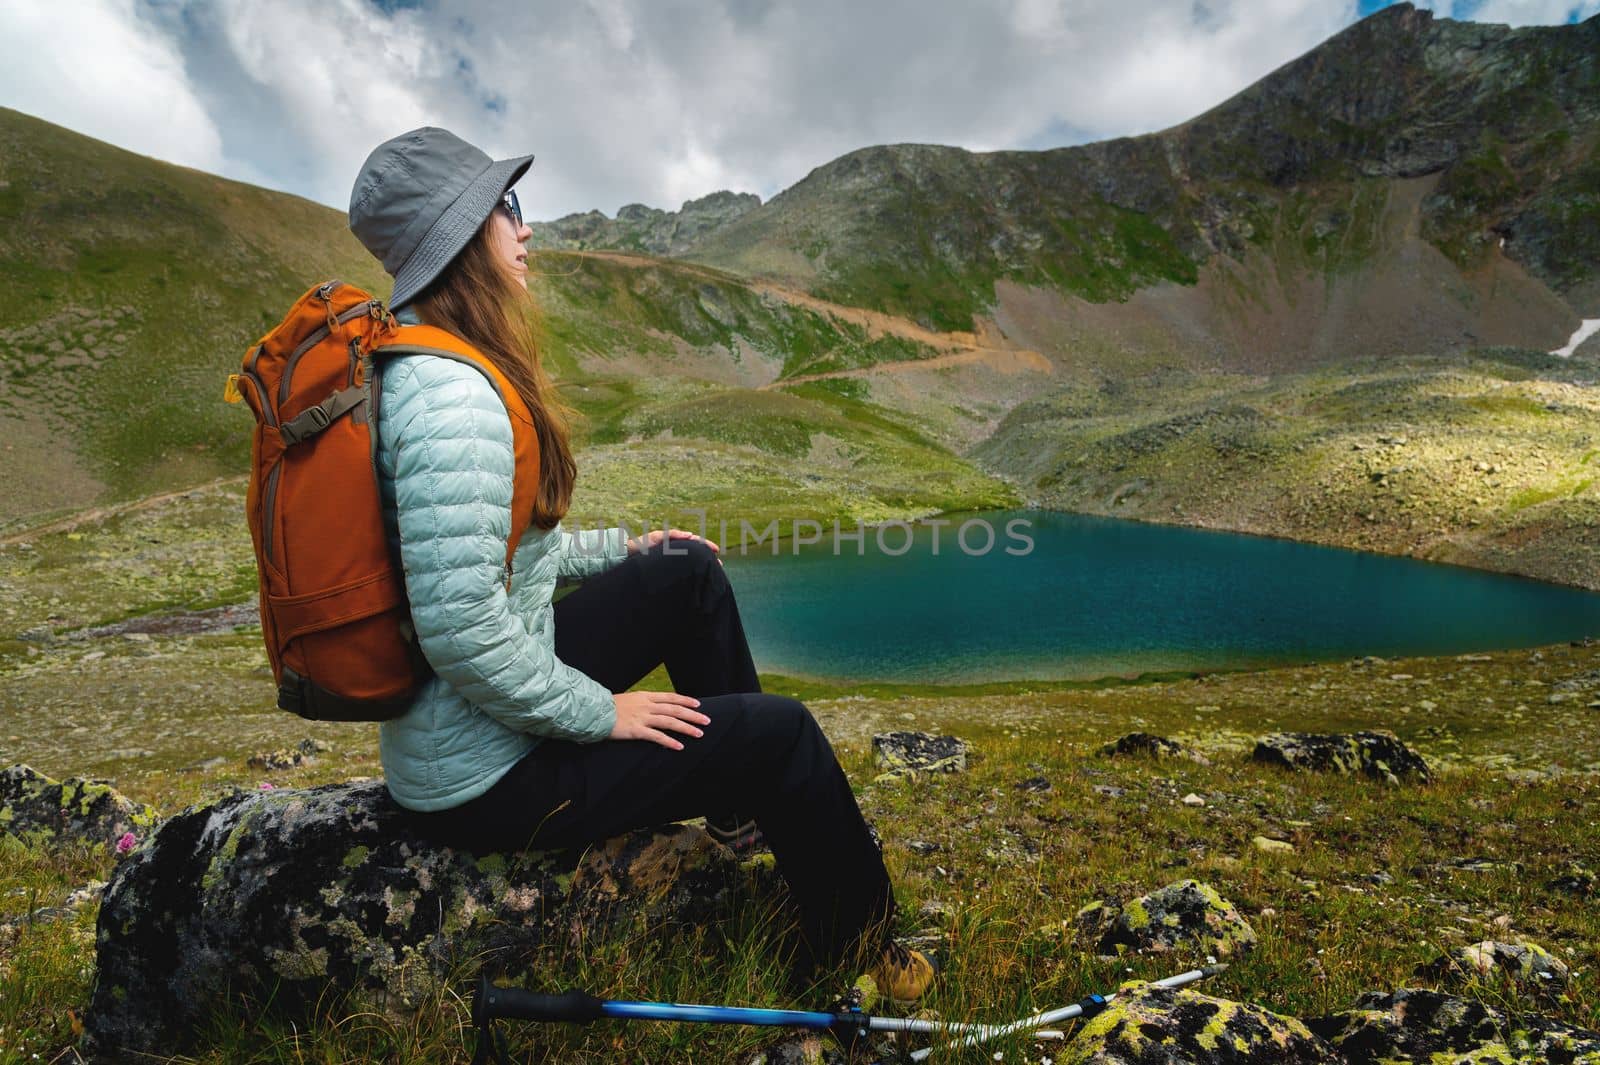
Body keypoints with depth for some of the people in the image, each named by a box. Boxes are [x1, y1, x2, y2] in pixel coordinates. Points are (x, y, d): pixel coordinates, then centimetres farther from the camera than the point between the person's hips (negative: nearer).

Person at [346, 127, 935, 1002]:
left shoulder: (412, 364, 6)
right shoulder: (453, 396, -28)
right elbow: (462, 627, -32)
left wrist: (622, 548, 14)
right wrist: (602, 712, -19)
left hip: (487, 696, 10)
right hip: (484, 774, -10)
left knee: (688, 573, 15)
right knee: (782, 731, -4)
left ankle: (748, 797, 30)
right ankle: (853, 951, 23)